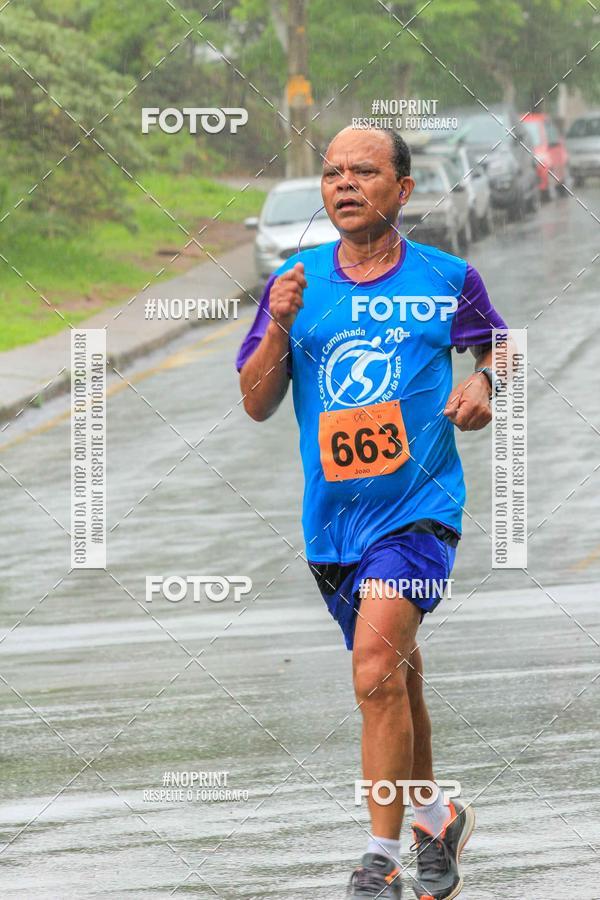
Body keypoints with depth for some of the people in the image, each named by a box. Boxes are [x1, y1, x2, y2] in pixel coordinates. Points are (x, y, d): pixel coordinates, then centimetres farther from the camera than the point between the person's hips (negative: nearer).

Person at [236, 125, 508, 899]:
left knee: (377, 668, -22)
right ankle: (434, 815, 40)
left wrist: (482, 383, -5)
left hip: (419, 509, -4)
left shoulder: (448, 280, -1)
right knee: (394, 674, 18)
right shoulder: (294, 285, 4)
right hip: (333, 518, 4)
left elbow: (495, 348, 18)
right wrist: (280, 329, -14)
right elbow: (256, 405, 3)